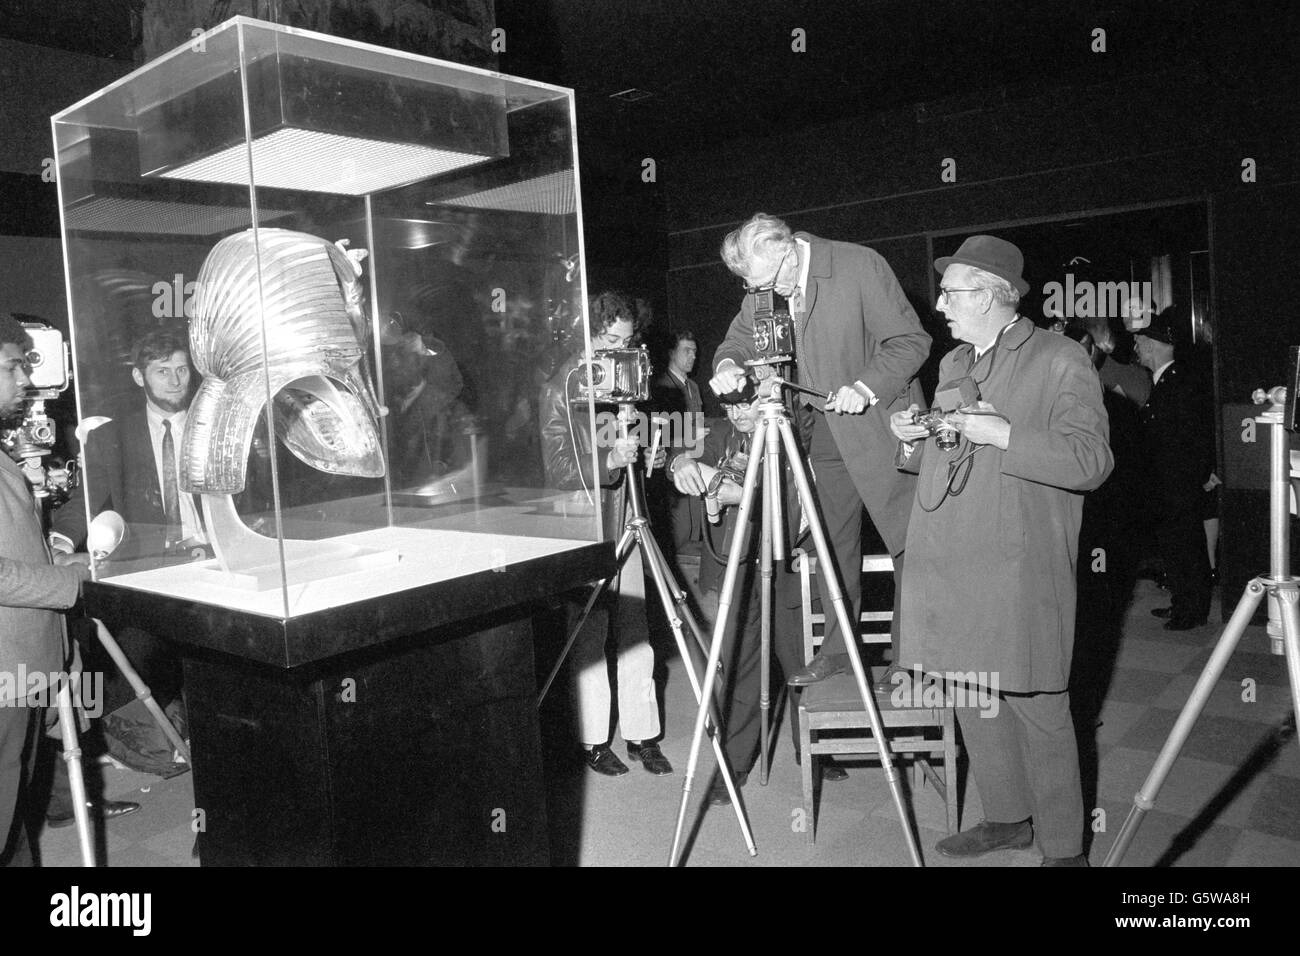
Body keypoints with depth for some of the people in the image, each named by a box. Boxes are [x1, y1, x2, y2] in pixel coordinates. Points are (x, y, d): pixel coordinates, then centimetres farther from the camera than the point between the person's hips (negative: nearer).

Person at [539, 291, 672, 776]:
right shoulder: (561, 386, -7)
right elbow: (558, 469, -13)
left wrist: (648, 452, 3)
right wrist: (609, 460, -25)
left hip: (623, 518, 5)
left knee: (636, 631, 7)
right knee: (590, 635, 0)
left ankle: (641, 734, 16)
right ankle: (592, 739, 12)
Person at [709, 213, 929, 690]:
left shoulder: (861, 265, -16)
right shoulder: (762, 286, 0)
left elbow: (911, 341, -13)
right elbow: (739, 338, 12)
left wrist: (864, 388, -25)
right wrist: (728, 364, -11)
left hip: (880, 420, -5)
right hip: (821, 430, 5)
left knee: (908, 542, -1)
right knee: (832, 544, 9)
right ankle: (836, 649, 20)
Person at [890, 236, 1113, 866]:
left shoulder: (1062, 361, -4)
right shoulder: (952, 363, 18)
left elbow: (1091, 461, -13)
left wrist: (1004, 435, -20)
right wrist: (913, 439, 6)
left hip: (1019, 569, -7)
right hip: (950, 566, 7)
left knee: (1035, 707, -1)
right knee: (971, 696, 13)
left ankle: (1064, 845, 14)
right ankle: (1008, 818, 30)